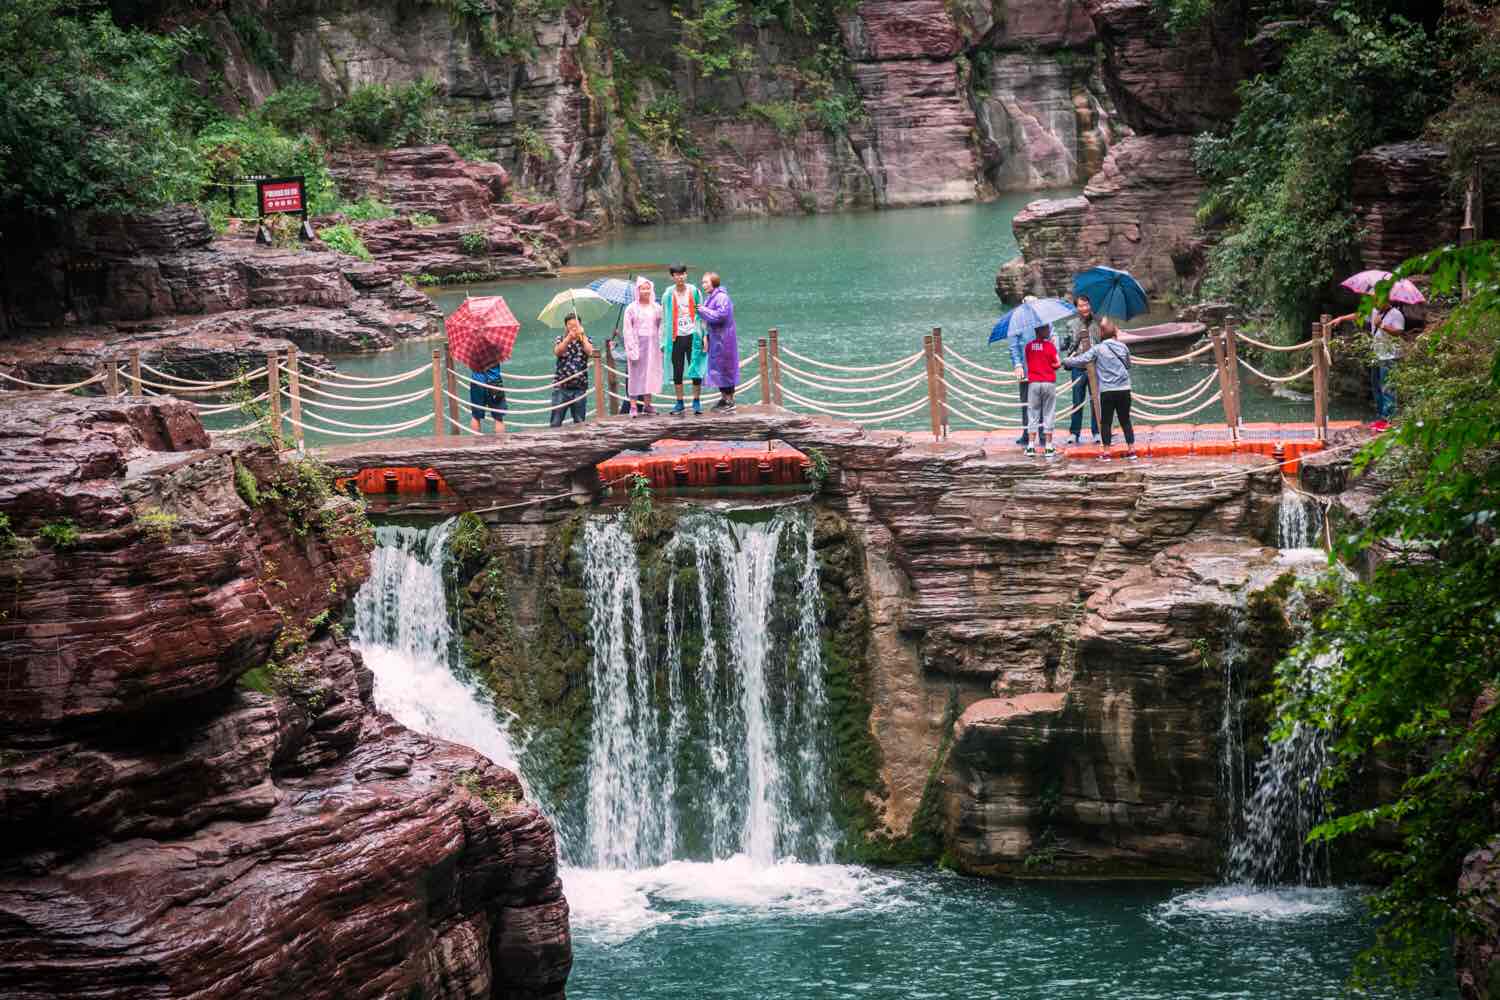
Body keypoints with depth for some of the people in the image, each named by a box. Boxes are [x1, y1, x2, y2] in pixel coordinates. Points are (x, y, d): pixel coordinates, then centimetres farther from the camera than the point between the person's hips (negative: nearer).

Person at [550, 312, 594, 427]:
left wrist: (582, 336, -12)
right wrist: (569, 337, -22)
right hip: (561, 387, 0)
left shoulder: (585, 340, 8)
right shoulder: (561, 340, 9)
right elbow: (557, 352, -12)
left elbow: (589, 352, -11)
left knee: (579, 422, 4)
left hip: (579, 387, 0)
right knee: (555, 422, -3)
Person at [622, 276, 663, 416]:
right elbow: (627, 329, -3)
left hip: (652, 345, 3)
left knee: (650, 372, 4)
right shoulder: (631, 308, -1)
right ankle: (634, 406, -5)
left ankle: (647, 404, 12)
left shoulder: (656, 307, 9)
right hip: (637, 344, -3)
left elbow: (661, 326, 10)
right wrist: (631, 348, -11)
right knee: (636, 374, -5)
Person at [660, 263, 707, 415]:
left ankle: (696, 402, 5)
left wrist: (704, 335, -2)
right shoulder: (668, 295, 3)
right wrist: (663, 342, 3)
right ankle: (679, 403, 11)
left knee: (696, 369, -3)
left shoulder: (694, 292, 3)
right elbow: (664, 319, 7)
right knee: (677, 371, 4)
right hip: (676, 337, 1)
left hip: (693, 335, -1)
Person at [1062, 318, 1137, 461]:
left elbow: (1082, 360, -10)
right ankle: (1132, 450, 10)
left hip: (1107, 391, -3)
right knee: (1125, 421, 11)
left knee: (1106, 422, 5)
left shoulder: (1098, 349, -8)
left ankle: (1106, 452, 4)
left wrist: (1067, 362, 5)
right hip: (1124, 390, 3)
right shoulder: (1123, 347, 5)